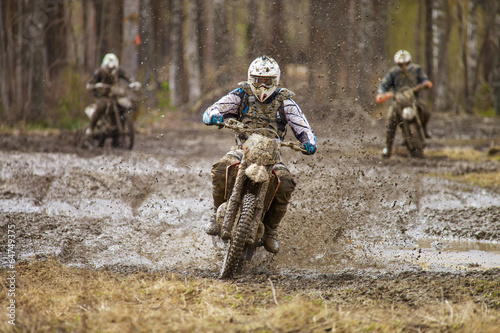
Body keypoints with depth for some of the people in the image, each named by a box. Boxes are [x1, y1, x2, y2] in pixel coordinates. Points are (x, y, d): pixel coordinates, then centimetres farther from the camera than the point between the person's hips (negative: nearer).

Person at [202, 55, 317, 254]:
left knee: (285, 183, -28)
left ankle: (271, 229, -6)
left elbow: (301, 126, -1)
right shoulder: (241, 95, 5)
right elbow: (209, 113, -3)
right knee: (221, 169, -32)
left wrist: (309, 142, -24)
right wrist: (218, 117, -28)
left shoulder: (284, 100, 5)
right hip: (243, 148, 0)